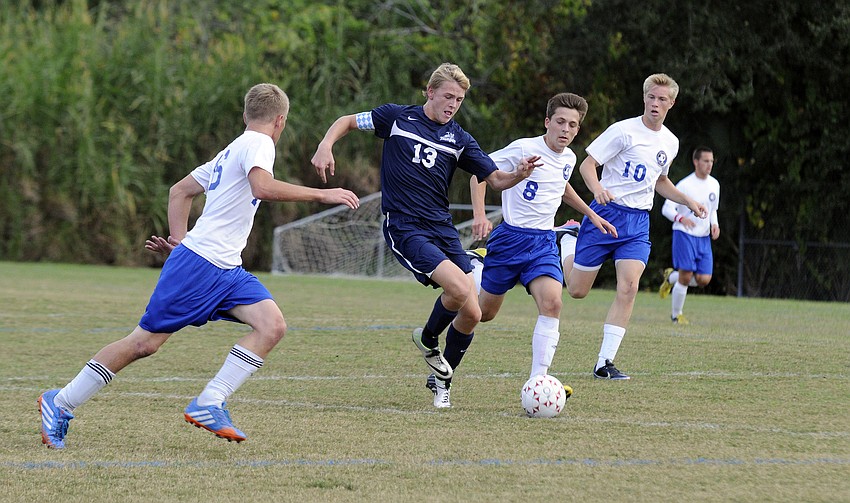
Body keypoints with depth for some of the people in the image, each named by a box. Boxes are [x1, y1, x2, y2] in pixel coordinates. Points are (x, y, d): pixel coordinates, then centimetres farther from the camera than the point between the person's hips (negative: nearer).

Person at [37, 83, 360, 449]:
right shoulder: (258, 144, -7)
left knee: (272, 326, -12)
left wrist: (179, 240, 22)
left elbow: (180, 191, 28)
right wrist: (320, 195, -24)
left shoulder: (231, 152, 21)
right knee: (146, 342, -4)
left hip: (227, 270, 9)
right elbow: (262, 187, -28)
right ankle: (60, 403, 7)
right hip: (198, 264, -9)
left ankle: (209, 405, -17)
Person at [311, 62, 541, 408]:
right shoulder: (398, 117, 0)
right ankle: (428, 339, 7)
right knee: (459, 289, -26)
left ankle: (441, 382, 20)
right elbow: (347, 122, 10)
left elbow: (495, 180, 9)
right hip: (404, 227, -5)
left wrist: (519, 174, -13)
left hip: (442, 227, 5)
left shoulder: (459, 140, 8)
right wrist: (325, 146, -9)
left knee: (471, 314, -4)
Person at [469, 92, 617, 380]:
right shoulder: (524, 149, -13)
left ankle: (538, 381, -22)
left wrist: (591, 214, 27)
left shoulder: (568, 159, 8)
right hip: (511, 237, -4)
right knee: (485, 312, 6)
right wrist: (479, 214, -23)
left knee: (552, 303, -21)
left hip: (544, 242, 4)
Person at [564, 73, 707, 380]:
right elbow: (587, 164, -9)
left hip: (638, 223, 4)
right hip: (606, 214, -4)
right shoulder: (624, 130, -8)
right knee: (577, 290, 1)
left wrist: (688, 202, 18)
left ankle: (604, 363, -14)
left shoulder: (670, 143, 12)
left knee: (628, 288, -16)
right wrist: (597, 189, -30)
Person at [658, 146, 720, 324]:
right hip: (684, 234, -6)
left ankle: (671, 277, 25)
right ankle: (676, 314, 9)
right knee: (686, 277, -11)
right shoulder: (685, 185, -11)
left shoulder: (714, 185, 8)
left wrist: (715, 225, 2)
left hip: (704, 237, 6)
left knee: (704, 279, -3)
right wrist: (681, 218, -32)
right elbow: (667, 209, -12)